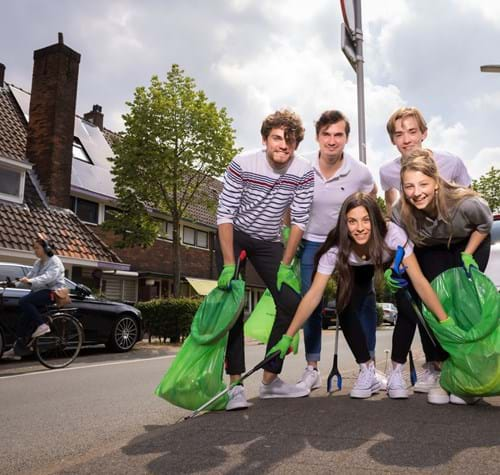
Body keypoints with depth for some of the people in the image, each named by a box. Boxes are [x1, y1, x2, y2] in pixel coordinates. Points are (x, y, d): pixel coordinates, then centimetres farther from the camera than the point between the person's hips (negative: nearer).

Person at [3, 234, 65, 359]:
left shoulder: (54, 261, -8)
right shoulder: (38, 263, 20)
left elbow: (48, 277, -25)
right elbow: (29, 277, 12)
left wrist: (31, 281, -37)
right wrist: (15, 284, -3)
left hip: (51, 292, -8)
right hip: (40, 292, 8)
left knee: (24, 301, -26)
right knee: (25, 317, 0)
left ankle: (41, 325, -21)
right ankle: (18, 348, 7)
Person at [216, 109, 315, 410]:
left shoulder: (304, 172, -16)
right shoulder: (242, 165, -23)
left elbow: (299, 221, -10)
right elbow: (225, 214, -21)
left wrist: (285, 264, -13)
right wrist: (229, 265, -26)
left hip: (269, 242, 3)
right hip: (234, 236, -3)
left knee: (292, 303, -5)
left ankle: (270, 380, 8)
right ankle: (236, 383, -6)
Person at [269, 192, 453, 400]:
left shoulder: (392, 234, -39)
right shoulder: (336, 247, -34)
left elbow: (419, 281, -35)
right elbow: (313, 295, -33)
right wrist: (288, 337, -35)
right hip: (357, 271, 1)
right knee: (345, 309, -23)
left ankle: (396, 372, -7)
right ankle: (367, 371, -3)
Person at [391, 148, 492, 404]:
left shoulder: (466, 203, -37)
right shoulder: (400, 212, -31)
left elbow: (484, 225, -12)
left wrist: (467, 255, -18)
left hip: (470, 245, -1)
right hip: (431, 251, 2)